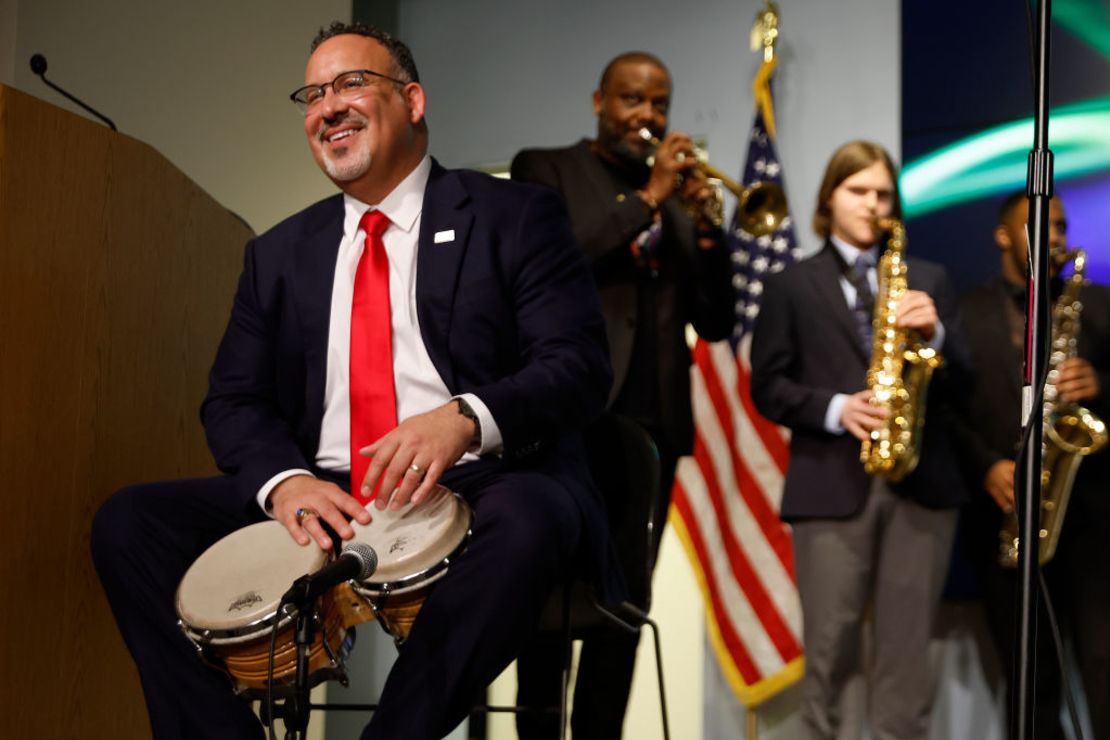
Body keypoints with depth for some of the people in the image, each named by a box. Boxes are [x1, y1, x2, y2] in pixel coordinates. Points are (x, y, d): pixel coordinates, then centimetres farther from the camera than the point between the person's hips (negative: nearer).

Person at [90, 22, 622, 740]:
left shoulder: (513, 216, 6)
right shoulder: (279, 254, 19)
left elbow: (581, 366, -5)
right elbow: (234, 401, 13)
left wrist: (464, 418, -26)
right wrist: (283, 479, -12)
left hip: (478, 487, -4)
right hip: (324, 506, 4)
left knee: (529, 521, -38)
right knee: (130, 520, -14)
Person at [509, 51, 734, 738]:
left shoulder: (677, 196, 19)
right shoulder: (545, 169, 7)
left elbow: (714, 322, 12)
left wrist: (705, 225, -4)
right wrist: (647, 198, -11)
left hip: (651, 424, 5)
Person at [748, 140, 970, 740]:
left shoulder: (927, 279, 15)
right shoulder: (791, 286, 8)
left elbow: (958, 382, 9)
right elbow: (767, 387, 2)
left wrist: (934, 334, -10)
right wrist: (835, 409, -13)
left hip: (920, 482, 2)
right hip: (831, 485, -2)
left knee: (905, 650, 3)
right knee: (830, 649, 0)